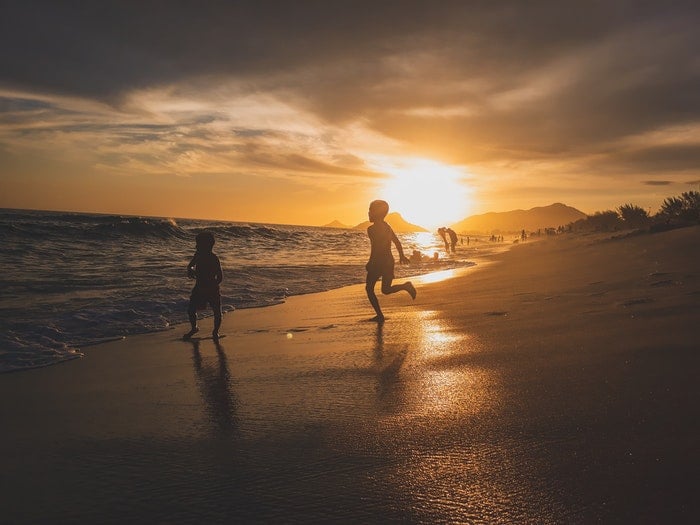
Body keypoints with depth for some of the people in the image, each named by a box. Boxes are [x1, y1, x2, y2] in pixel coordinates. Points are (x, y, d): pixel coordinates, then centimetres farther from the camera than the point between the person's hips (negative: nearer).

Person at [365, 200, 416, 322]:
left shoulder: (372, 229, -15)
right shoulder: (386, 227, 10)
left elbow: (375, 249, -21)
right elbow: (397, 242, 17)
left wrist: (370, 264, -13)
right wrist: (401, 256, 29)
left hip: (377, 263, -8)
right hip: (389, 262, 8)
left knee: (369, 289, 8)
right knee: (386, 290, 18)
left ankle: (380, 315, 3)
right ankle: (406, 286, -6)